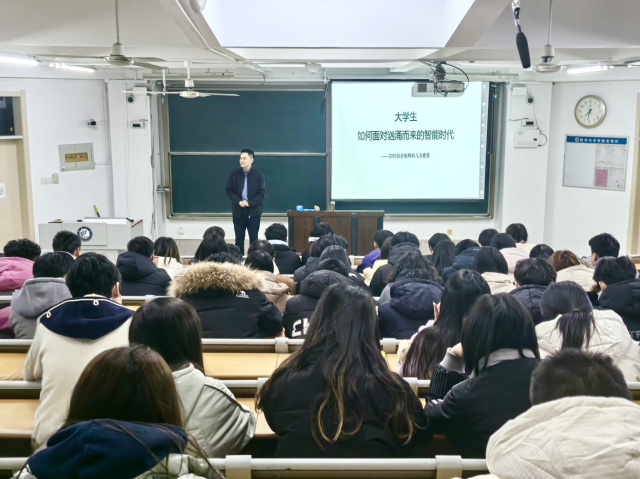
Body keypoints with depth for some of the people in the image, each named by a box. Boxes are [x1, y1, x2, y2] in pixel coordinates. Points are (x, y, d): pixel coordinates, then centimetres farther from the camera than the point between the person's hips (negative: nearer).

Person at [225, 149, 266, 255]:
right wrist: (239, 202, -15)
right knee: (239, 238, 6)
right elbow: (229, 190, 1)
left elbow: (262, 193, -6)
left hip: (253, 211, -1)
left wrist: (249, 202, -17)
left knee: (254, 238, 4)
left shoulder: (258, 175, -3)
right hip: (238, 210, 1)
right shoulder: (234, 174, 2)